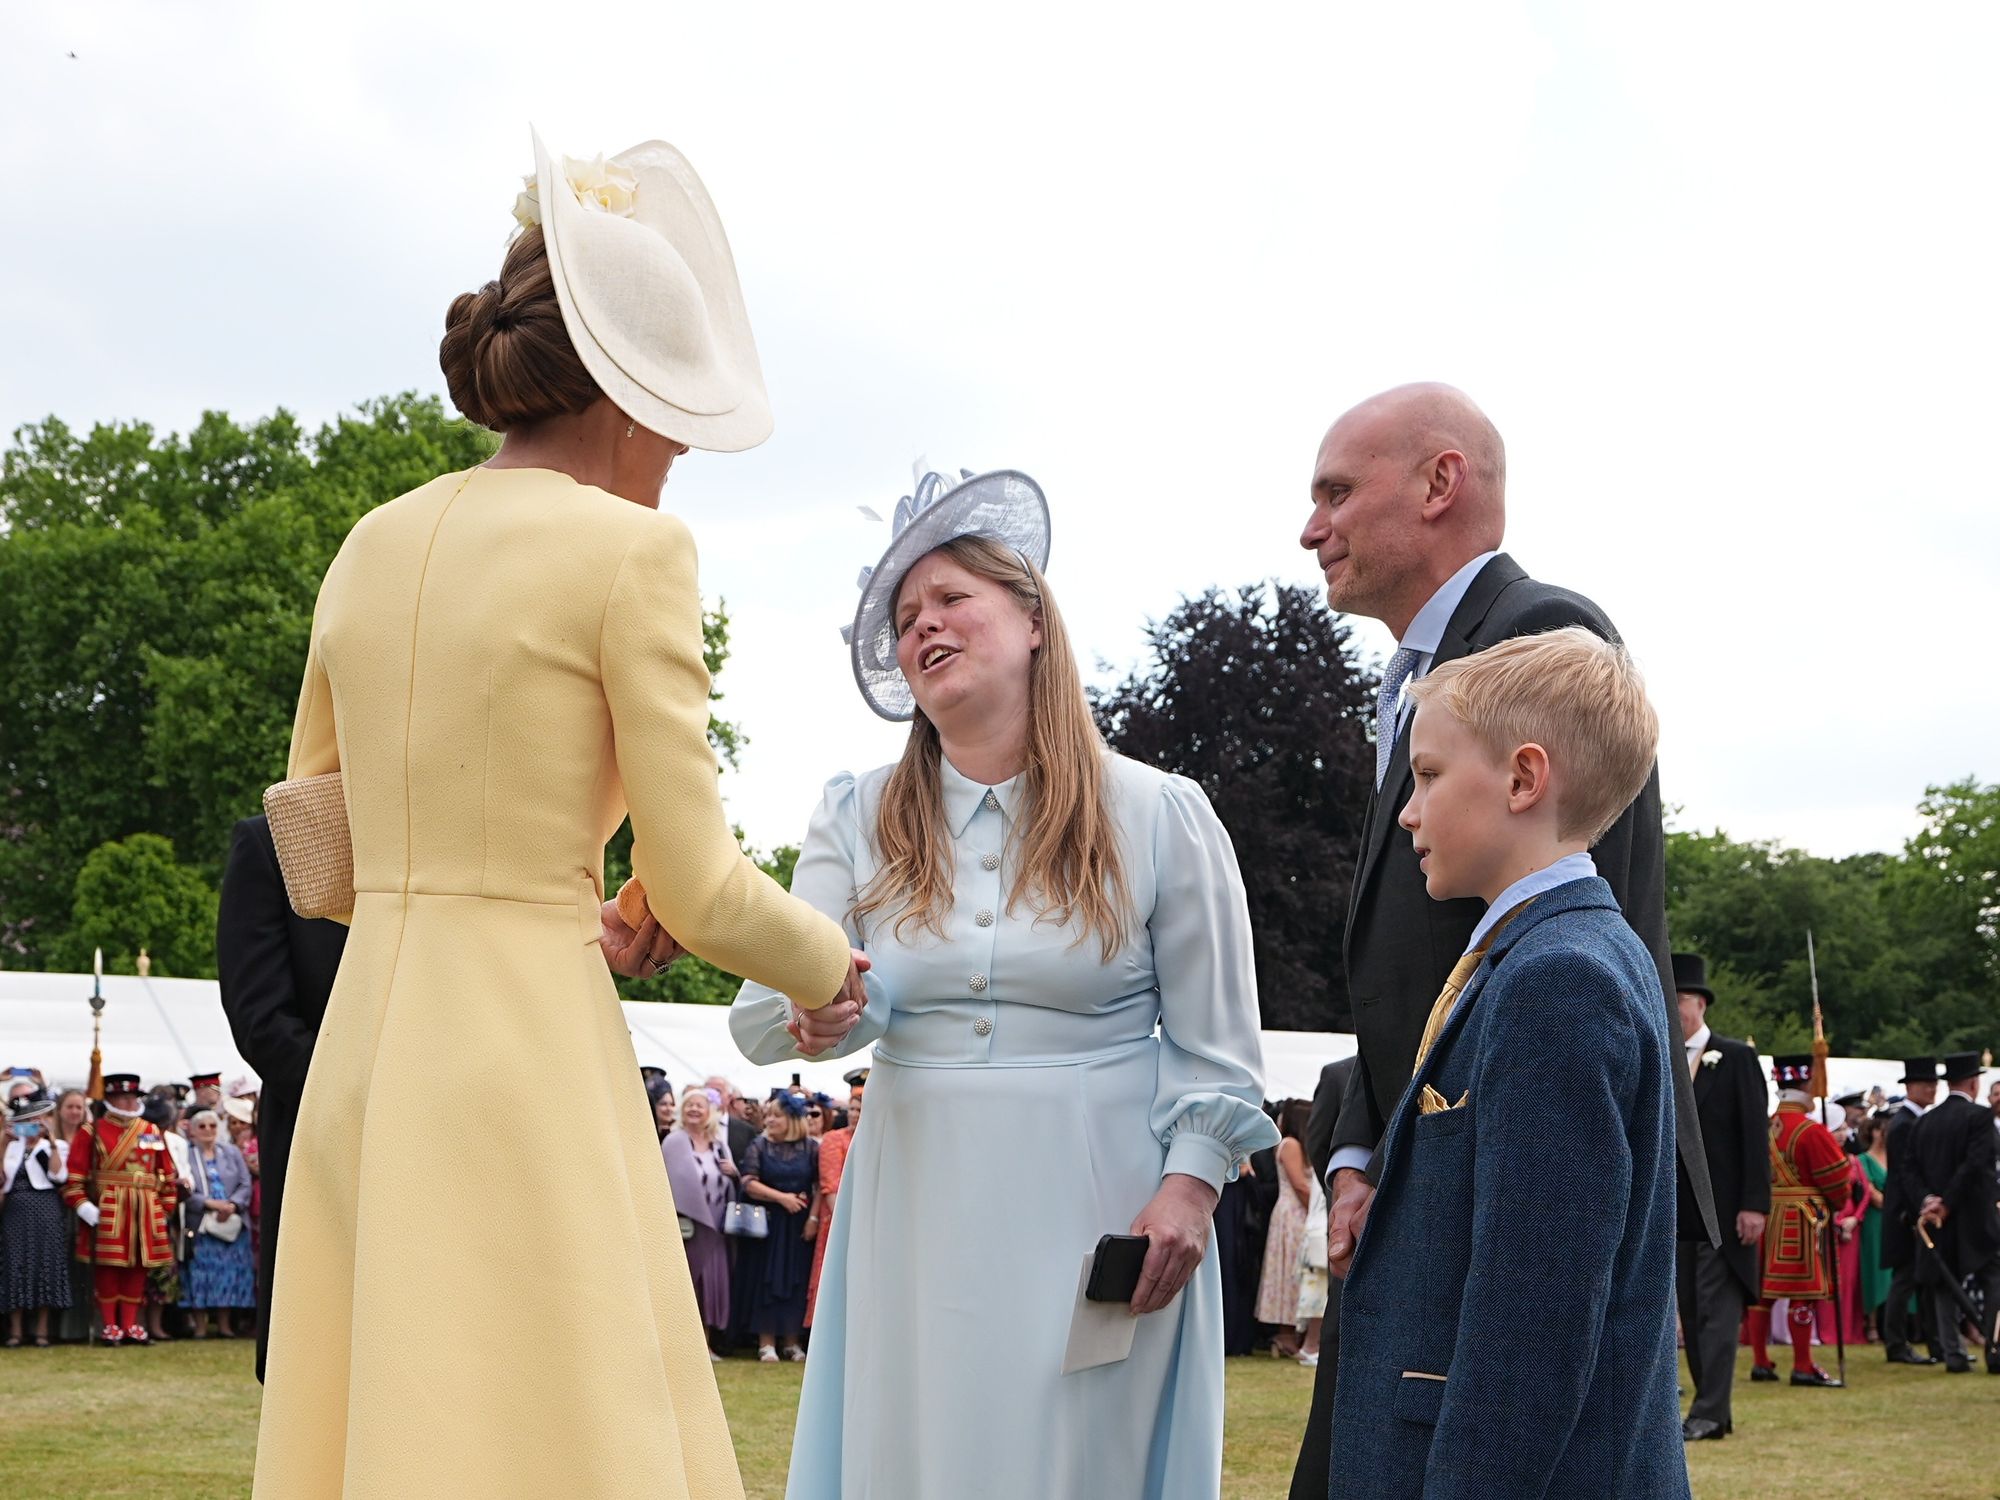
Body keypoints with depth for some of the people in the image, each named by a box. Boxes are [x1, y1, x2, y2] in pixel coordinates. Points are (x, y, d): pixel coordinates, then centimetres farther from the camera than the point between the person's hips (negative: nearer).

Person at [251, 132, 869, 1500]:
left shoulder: (375, 545, 12)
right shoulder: (632, 550, -7)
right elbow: (697, 888, -7)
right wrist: (832, 971, 12)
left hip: (363, 1040, 7)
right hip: (531, 1044, -7)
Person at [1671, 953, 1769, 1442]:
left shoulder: (1737, 1057, -2)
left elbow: (1756, 1135, -6)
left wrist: (1755, 1204, -14)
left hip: (1724, 1211, -5)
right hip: (1676, 1213, 5)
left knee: (1719, 1311, -7)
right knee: (1691, 1314, 7)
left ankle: (1710, 1413, -9)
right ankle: (1711, 1411, 12)